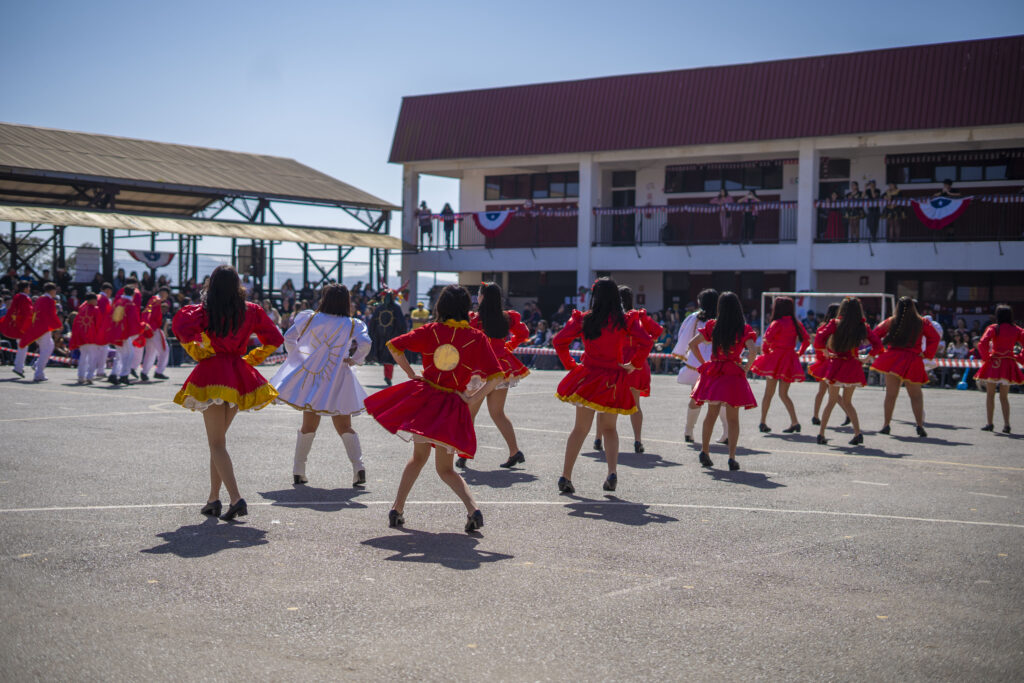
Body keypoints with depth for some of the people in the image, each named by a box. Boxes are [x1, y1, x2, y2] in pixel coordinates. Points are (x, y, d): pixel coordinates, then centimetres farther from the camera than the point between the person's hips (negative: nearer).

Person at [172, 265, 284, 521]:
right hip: (239, 377, 5)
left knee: (217, 443, -3)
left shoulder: (204, 310, -6)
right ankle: (213, 498, 22)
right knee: (219, 438, 18)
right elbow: (274, 339, 9)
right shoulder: (250, 311, 5)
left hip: (212, 374, -5)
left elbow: (182, 329, -23)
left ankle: (236, 499, -17)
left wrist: (198, 353, -9)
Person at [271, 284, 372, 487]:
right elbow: (365, 343, -17)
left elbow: (289, 338, 4)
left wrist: (297, 357, 19)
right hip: (338, 381, -1)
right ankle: (358, 466, -9)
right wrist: (354, 360, -1)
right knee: (344, 427, 7)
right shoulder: (352, 324, -3)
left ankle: (298, 471, 9)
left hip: (310, 377, 1)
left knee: (309, 426, 9)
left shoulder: (310, 318, 0)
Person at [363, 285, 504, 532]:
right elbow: (496, 376, -10)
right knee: (445, 469, 10)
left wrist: (411, 375, 4)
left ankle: (397, 510, 17)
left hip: (423, 397, 1)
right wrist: (472, 399, -5)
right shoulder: (477, 338, -5)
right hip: (453, 404, 0)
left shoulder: (431, 331, -2)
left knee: (418, 457, 19)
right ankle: (473, 509, -11)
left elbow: (394, 346, -2)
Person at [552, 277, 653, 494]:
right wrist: (632, 365, -2)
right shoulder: (625, 321, -4)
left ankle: (565, 476, 5)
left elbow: (559, 341, -4)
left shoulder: (583, 320, -2)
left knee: (580, 428, 9)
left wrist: (570, 364, 6)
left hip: (587, 377, 0)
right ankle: (612, 472, -2)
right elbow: (646, 342, -12)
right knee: (609, 428, 16)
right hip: (613, 381, 0)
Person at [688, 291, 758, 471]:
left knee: (712, 413, 17)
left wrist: (703, 362, 9)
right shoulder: (744, 330, -8)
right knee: (733, 419, 4)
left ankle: (704, 452, 20)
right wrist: (746, 368, -6)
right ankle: (732, 458, -1)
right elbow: (752, 350, -20)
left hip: (713, 372, 3)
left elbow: (692, 343, 2)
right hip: (733, 375, -3)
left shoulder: (712, 326, 1)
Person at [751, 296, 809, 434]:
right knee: (783, 394, 10)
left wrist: (765, 351, -4)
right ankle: (794, 422, -3)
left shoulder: (777, 323, -10)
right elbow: (807, 339, 9)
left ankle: (763, 422, 8)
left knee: (768, 393, 4)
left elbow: (767, 339, -21)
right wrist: (799, 352, 15)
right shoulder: (796, 323, 8)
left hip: (776, 358, -5)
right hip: (790, 359, 5)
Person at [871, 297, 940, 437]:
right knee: (916, 395, 8)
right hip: (913, 361, 0)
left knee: (891, 394, 5)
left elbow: (874, 335, 8)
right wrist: (926, 354, 5)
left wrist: (880, 351, 14)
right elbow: (934, 337, 1)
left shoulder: (890, 322, 3)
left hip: (892, 360, 0)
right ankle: (920, 425, -1)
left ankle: (886, 424, 7)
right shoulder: (921, 323, 1)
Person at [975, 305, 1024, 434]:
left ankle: (989, 423, 6)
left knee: (990, 395, 8)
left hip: (994, 363, -3)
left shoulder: (993, 328, -7)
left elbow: (982, 344, -19)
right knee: (1004, 396, 11)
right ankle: (1006, 424, 1)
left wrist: (986, 357, -6)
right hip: (1009, 364, 3)